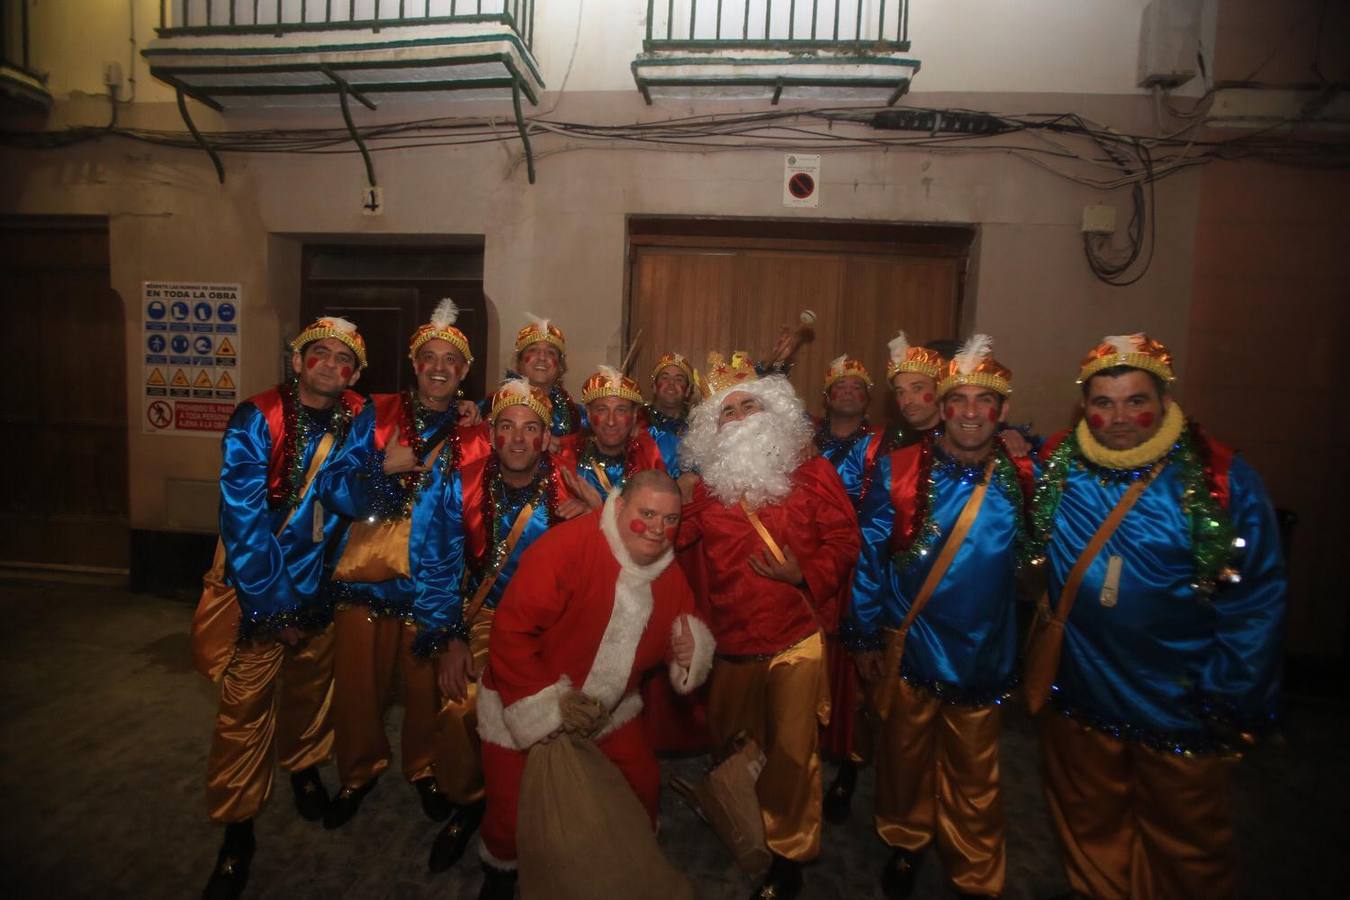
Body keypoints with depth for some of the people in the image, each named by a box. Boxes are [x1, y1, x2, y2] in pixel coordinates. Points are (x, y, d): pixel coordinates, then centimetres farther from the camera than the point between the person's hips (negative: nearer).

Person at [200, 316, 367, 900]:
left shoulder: (357, 421, -1)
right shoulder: (257, 420, -14)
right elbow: (242, 516, -17)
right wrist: (273, 601, -17)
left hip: (320, 585, 4)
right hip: (256, 588, -3)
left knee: (311, 687, 18)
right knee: (245, 708, 1)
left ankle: (304, 765, 44)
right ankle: (236, 829, 20)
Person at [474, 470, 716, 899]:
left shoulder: (670, 575, -7)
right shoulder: (567, 545, -30)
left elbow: (683, 624, 9)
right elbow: (511, 631, -29)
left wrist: (690, 650, -16)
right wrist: (546, 706, -26)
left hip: (610, 709, 5)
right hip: (524, 708, -5)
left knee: (643, 786, 14)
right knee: (515, 815, 8)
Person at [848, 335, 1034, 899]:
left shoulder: (1024, 477, -6)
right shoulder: (900, 469, -12)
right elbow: (871, 555, -7)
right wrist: (864, 636, -3)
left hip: (984, 656, 1)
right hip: (908, 647, -1)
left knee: (974, 775, 18)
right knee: (905, 755, 19)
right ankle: (904, 844, 47)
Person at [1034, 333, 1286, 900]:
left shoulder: (1220, 478, -14)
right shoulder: (1055, 467, -8)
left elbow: (1255, 598, -9)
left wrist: (1237, 702, -9)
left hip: (1181, 706, -2)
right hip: (1077, 696, 2)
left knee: (1186, 844, 21)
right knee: (1088, 830, 23)